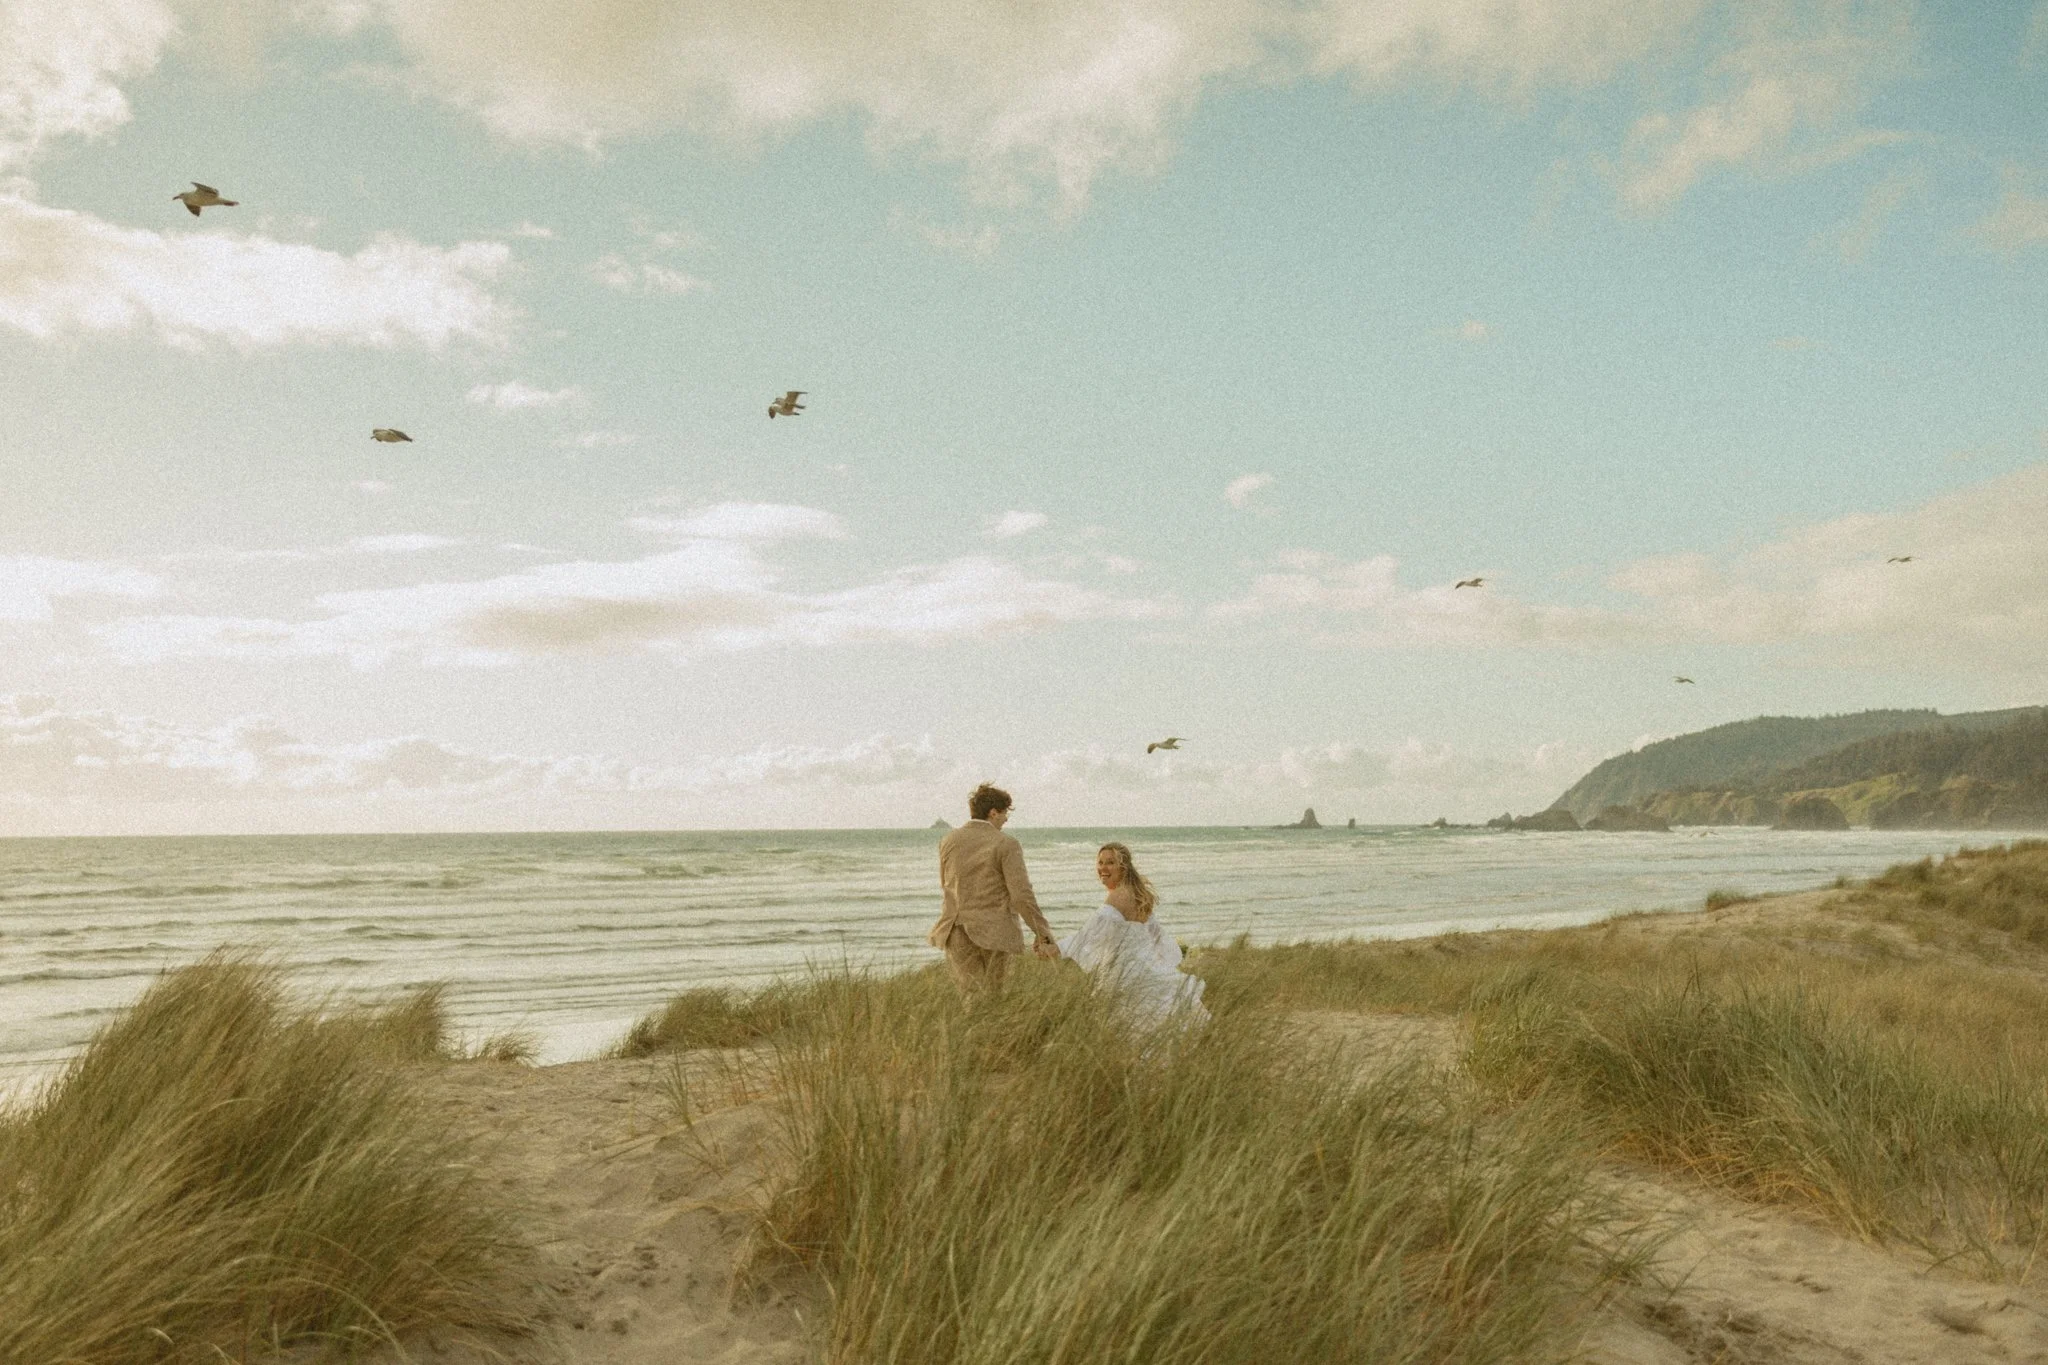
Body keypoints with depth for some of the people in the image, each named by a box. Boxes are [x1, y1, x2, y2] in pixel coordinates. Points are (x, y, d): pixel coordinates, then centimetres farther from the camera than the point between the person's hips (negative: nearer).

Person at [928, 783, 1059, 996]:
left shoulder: (948, 842, 4)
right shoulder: (1006, 845, -9)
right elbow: (1022, 895, -14)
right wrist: (1043, 936, -9)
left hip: (958, 932, 3)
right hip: (995, 931, -3)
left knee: (970, 993, 5)